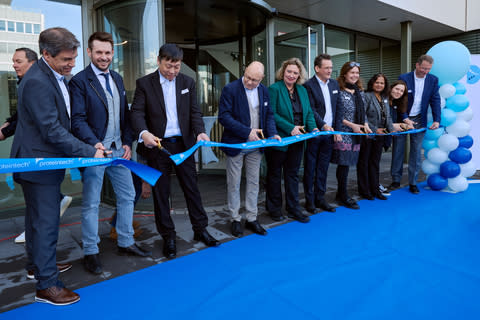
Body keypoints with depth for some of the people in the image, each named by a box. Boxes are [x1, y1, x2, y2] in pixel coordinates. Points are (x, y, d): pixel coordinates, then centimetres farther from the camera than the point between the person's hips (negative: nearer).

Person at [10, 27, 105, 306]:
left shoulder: (56, 76, 7)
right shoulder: (37, 82, -24)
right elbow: (52, 130, -26)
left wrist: (90, 146, 9)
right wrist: (89, 152, -24)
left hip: (45, 160, 10)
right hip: (39, 162, -10)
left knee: (37, 217, 23)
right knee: (46, 222, -3)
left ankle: (36, 262, 42)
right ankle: (47, 284, 9)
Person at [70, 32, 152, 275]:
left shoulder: (117, 79, 13)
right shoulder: (80, 81, -7)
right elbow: (78, 120, -13)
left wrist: (127, 142, 4)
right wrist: (94, 144, -26)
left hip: (118, 149, 6)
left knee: (127, 196, 12)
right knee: (91, 203, 5)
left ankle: (126, 243, 28)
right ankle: (90, 252, 19)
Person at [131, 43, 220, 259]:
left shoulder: (188, 83, 8)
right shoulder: (144, 83, 0)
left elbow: (194, 111, 4)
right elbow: (137, 112, -7)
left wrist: (200, 131, -15)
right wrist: (144, 132, -27)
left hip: (183, 144, 2)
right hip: (157, 145, -1)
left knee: (191, 187, 7)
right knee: (161, 192, 6)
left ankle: (200, 229, 22)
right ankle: (168, 237, 20)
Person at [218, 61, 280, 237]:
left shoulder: (264, 91, 5)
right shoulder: (230, 89, -12)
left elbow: (268, 115, 10)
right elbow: (224, 116, -18)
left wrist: (272, 134, -8)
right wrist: (247, 132, -23)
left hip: (255, 144, 5)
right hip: (236, 144, -4)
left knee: (253, 182, 12)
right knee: (234, 184, 7)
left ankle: (251, 219, 25)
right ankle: (235, 219, 22)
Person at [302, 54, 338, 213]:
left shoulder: (334, 84, 12)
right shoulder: (309, 85, -9)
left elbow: (336, 108, 15)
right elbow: (311, 110, -15)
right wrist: (323, 125, -21)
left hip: (329, 133, 6)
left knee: (323, 167, 12)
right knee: (310, 168, 4)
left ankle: (320, 198, 23)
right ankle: (309, 200, 14)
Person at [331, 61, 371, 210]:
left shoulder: (359, 92, 15)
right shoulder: (339, 92, -8)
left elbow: (363, 112, 19)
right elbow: (336, 115, -11)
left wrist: (365, 124, 2)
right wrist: (352, 125, -13)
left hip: (357, 134, 7)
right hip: (343, 134, -7)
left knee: (348, 163, 8)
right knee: (344, 163, -5)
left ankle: (341, 194, 19)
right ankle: (343, 196, 7)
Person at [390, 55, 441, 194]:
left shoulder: (433, 80, 1)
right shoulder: (404, 78, -9)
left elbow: (435, 101, 0)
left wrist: (437, 120, -9)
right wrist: (405, 119, -15)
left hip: (419, 120, 2)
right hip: (402, 118, -2)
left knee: (416, 151, 3)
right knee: (398, 149, 4)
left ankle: (413, 183, 12)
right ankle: (396, 180, 15)